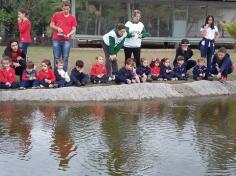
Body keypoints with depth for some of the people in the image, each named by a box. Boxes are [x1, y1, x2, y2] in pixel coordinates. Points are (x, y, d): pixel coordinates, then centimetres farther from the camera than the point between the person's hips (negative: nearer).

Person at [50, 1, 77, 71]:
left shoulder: (72, 18, 7)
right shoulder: (56, 15, 6)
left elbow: (74, 29, 5)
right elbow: (51, 25, 10)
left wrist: (69, 34, -15)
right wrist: (57, 28, -9)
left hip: (67, 40, 0)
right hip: (56, 40, 0)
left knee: (65, 58, -1)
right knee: (56, 58, 3)